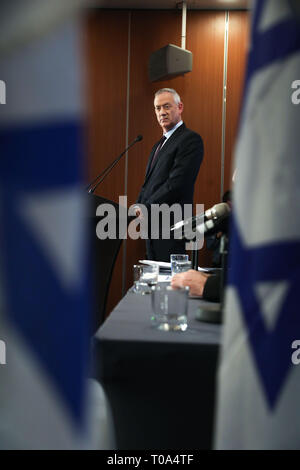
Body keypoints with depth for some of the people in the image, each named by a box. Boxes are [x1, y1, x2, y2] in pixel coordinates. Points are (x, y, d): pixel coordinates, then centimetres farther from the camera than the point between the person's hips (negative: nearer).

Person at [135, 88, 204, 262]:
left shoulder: (191, 139, -8)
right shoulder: (159, 144, 21)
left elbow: (177, 184, -17)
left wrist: (146, 208, -13)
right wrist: (139, 205, 1)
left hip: (171, 226, -8)